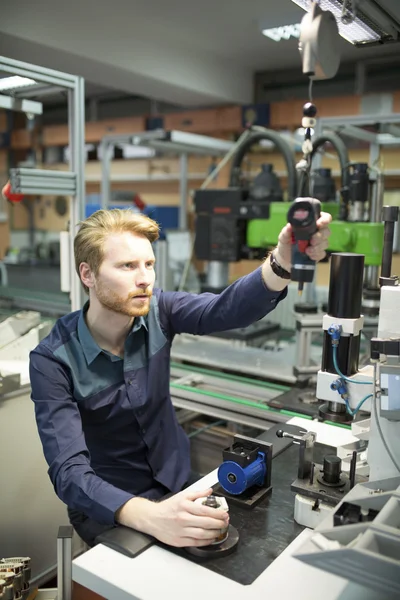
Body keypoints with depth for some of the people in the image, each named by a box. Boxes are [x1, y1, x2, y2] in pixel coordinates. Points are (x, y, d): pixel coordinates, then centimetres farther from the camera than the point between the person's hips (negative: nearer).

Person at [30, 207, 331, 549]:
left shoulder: (157, 311, -13)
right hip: (107, 506, -3)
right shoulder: (53, 359, -22)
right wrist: (148, 516, -47)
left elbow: (227, 310, -31)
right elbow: (68, 472, -29)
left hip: (177, 483, 3)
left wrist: (284, 260, -52)